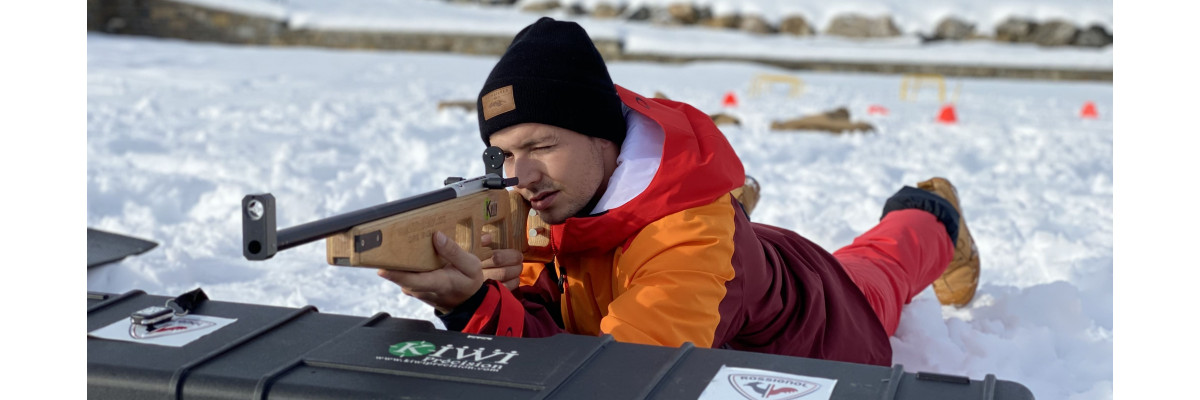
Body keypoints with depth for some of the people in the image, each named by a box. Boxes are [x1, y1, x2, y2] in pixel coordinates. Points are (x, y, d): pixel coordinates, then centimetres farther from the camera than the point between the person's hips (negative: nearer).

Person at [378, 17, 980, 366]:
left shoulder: (692, 231, -49)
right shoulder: (556, 195, -30)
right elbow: (542, 333, -32)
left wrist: (473, 301, -68)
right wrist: (469, 303, -54)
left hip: (810, 344, -3)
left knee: (871, 279, 31)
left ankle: (930, 218, 60)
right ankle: (731, 209, 61)